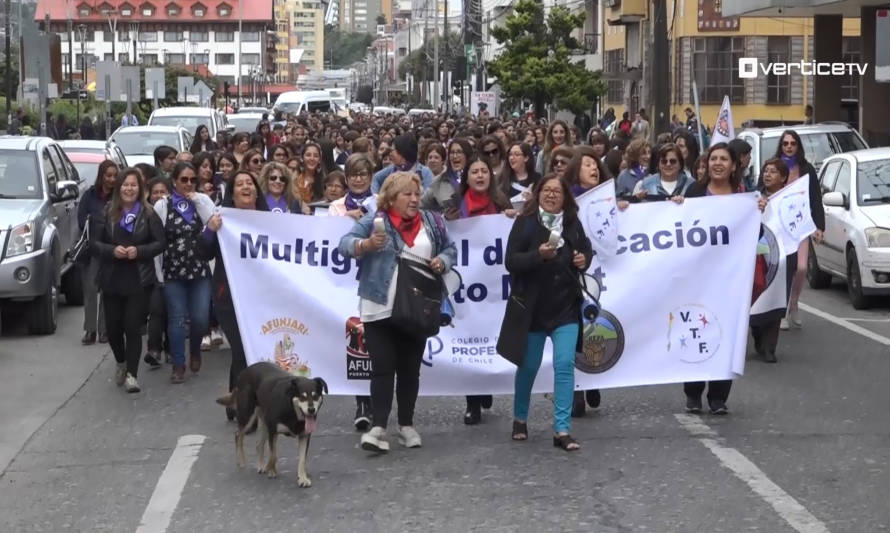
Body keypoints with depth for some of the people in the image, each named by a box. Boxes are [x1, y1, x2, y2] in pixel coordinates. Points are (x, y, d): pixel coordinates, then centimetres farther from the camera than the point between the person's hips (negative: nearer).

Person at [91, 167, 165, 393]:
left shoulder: (149, 214, -2)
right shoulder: (107, 213, 2)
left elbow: (161, 243, -2)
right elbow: (94, 243, 1)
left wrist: (139, 251, -17)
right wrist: (112, 250, -17)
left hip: (139, 280, -2)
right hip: (112, 279, 2)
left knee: (133, 327, -6)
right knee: (113, 327, 9)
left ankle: (131, 374, 2)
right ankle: (121, 363, 36)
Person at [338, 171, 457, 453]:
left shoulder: (431, 221, 7)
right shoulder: (374, 220, -5)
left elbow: (450, 249, 17)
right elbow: (345, 243, -11)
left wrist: (442, 261, -5)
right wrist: (367, 244, -31)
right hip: (379, 309, -3)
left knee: (410, 369, 11)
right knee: (383, 367, -6)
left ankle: (407, 425, 21)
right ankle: (379, 427, -6)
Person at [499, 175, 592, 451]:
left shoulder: (572, 223, 2)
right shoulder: (525, 222, -7)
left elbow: (586, 249, 18)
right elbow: (511, 262, -13)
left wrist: (584, 259, -5)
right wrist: (538, 255, -28)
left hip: (566, 306, 2)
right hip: (532, 306, -2)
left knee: (565, 364, -9)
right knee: (529, 366, 11)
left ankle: (562, 430, -6)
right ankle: (520, 419, 34)